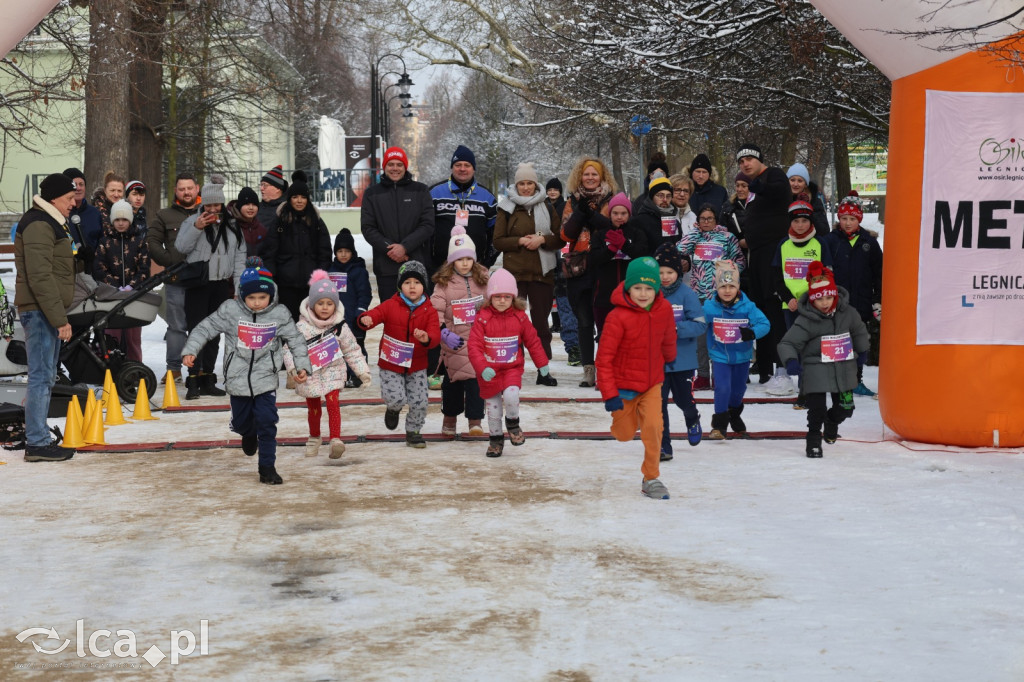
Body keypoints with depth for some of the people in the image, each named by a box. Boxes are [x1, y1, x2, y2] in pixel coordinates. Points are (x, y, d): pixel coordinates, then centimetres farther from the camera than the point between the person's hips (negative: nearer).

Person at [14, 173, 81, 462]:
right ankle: (37, 444, -5)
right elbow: (40, 277, -22)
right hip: (40, 311, -11)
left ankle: (39, 439, 21)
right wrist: (59, 318, -23)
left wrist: (83, 261, 5)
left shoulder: (51, 223, 19)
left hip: (49, 312, 11)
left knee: (45, 376, 14)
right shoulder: (38, 226, -15)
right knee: (41, 376, -8)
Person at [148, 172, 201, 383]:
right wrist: (169, 261, -6)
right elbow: (152, 241, 6)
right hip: (176, 281, 0)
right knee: (176, 326, 3)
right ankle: (174, 368, 10)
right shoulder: (165, 216, 10)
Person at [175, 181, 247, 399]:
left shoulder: (232, 226, 9)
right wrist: (196, 228, -20)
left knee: (214, 333, 9)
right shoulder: (192, 221, 2)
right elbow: (180, 247, -7)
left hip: (221, 286, 3)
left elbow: (239, 258, 8)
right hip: (197, 285, -3)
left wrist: (239, 287, 2)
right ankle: (193, 380, -10)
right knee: (196, 331, -8)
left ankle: (207, 379, 16)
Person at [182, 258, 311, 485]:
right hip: (238, 379, 1)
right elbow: (205, 328, -5)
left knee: (267, 423, -8)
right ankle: (249, 434, 52)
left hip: (266, 380, -1)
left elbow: (296, 340, 3)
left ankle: (267, 468, 4)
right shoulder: (230, 310, -10)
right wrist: (190, 350, -14)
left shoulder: (280, 314, -7)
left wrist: (302, 365, -4)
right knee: (241, 422, 14)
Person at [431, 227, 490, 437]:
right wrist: (444, 333, -26)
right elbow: (435, 310, -15)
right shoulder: (444, 283, -8)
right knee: (453, 381, 9)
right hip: (454, 341, -2)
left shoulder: (482, 280, 4)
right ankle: (449, 419, 26)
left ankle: (475, 421, 3)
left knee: (476, 379, -3)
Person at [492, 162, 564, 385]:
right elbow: (498, 241, 3)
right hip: (514, 272, -1)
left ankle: (544, 370, 7)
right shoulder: (507, 207, 6)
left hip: (542, 272, 1)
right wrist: (519, 241, -12)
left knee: (541, 320, 3)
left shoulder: (547, 206, 9)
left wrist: (542, 239, -11)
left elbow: (560, 239, 7)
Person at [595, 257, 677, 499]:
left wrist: (669, 359, 29)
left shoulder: (664, 309, -11)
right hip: (623, 385, -2)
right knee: (625, 434, 12)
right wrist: (609, 394, -23)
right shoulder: (618, 317, -24)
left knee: (653, 426, -15)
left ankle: (651, 479, 3)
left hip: (652, 383, 2)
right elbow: (604, 358, -20)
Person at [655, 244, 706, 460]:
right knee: (658, 403, -1)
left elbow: (700, 325, -11)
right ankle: (663, 446, 10)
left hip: (683, 359, -1)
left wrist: (676, 328, -25)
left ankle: (692, 420, 48)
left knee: (683, 400, 13)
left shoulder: (687, 294, -8)